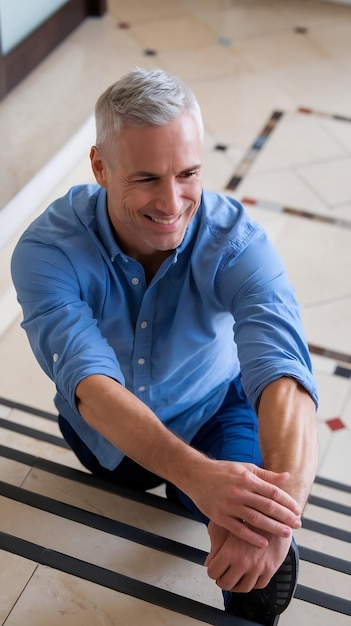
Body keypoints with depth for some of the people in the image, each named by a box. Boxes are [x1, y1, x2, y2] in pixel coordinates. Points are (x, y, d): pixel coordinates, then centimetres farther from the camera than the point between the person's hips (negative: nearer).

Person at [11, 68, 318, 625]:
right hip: (104, 433, 2)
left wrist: (279, 508, -67)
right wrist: (195, 473, -64)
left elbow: (284, 375, -47)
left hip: (213, 414, -1)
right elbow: (91, 384, -45)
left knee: (263, 560, -20)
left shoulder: (235, 241, -32)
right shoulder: (48, 250, -32)